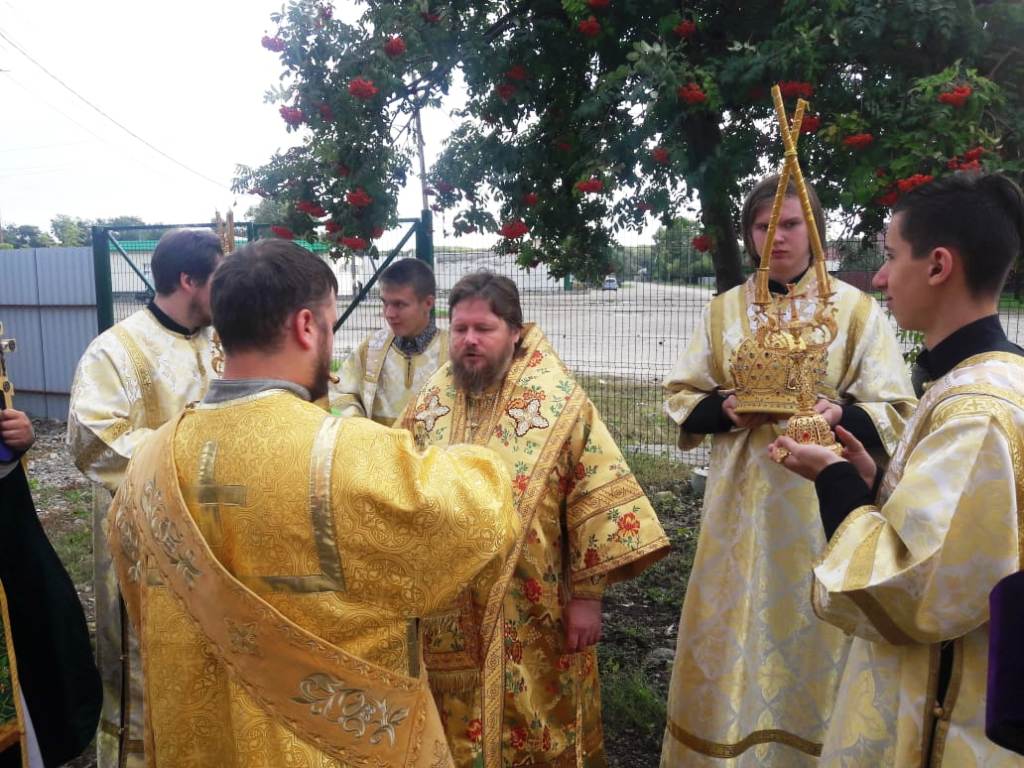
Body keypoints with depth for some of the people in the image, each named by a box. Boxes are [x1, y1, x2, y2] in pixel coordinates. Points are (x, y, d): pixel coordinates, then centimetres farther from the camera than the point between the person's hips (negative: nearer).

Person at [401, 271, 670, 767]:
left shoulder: (560, 402, -10)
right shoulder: (430, 404, 2)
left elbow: (599, 499, -11)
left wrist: (588, 594, -12)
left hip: (532, 617, -3)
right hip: (445, 617, 3)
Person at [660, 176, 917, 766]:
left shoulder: (857, 310, -1)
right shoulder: (724, 310, 7)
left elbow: (896, 413, -2)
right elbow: (681, 397, 8)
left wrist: (838, 414, -22)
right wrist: (726, 408, -12)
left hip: (821, 501, -2)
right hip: (742, 499, 2)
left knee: (809, 630, 5)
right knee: (737, 631, 8)